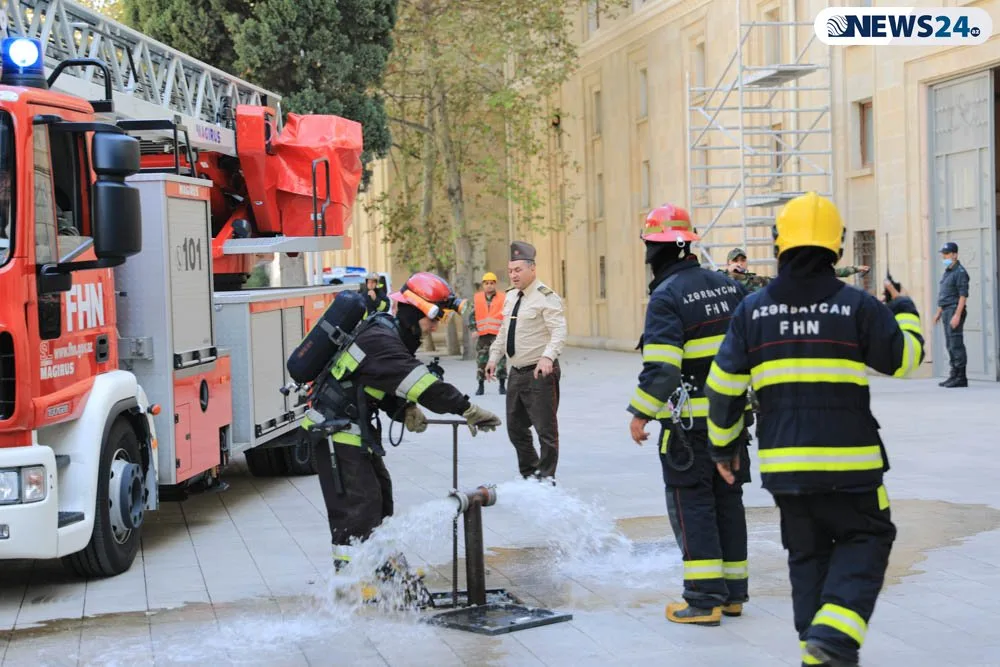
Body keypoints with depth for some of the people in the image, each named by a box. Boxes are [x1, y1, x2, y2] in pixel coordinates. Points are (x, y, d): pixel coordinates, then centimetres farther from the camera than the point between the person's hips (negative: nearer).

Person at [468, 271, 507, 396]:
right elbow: (472, 315, 12)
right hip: (482, 334, 3)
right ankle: (481, 386, 13)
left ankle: (502, 385, 4)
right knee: (481, 360, 4)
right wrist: (473, 329, 1)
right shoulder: (477, 298, 11)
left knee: (501, 360, -5)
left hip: (498, 334, -2)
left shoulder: (502, 298, 3)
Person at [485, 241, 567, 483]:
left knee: (545, 428, -4)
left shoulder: (546, 297, -13)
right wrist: (493, 357, 20)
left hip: (540, 373, -8)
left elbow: (559, 332, -22)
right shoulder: (510, 297, 13)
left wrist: (548, 356, -36)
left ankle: (546, 477, 7)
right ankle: (529, 473, 26)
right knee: (516, 428, 14)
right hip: (516, 372, 9)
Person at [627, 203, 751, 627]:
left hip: (688, 421, -7)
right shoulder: (728, 286, 9)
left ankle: (704, 599, -2)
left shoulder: (666, 297, -14)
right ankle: (733, 592, 20)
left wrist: (640, 413, -13)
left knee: (692, 504, -1)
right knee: (727, 498, 14)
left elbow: (661, 366, -21)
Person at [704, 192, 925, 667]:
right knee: (864, 540, 10)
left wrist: (723, 445, 15)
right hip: (848, 459, -3)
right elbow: (904, 359, 5)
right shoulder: (857, 306, -6)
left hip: (783, 462, 3)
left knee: (807, 552, 16)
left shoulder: (753, 310, 2)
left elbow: (723, 385, 2)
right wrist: (906, 315, 24)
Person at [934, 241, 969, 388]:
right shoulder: (946, 272, 18)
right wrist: (939, 312, 22)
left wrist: (957, 315, -23)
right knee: (950, 344, 12)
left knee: (956, 344, -9)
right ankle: (954, 375, 18)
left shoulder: (960, 272, -12)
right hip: (947, 311, 10)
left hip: (955, 310, -10)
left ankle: (961, 377, -7)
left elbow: (963, 295, -18)